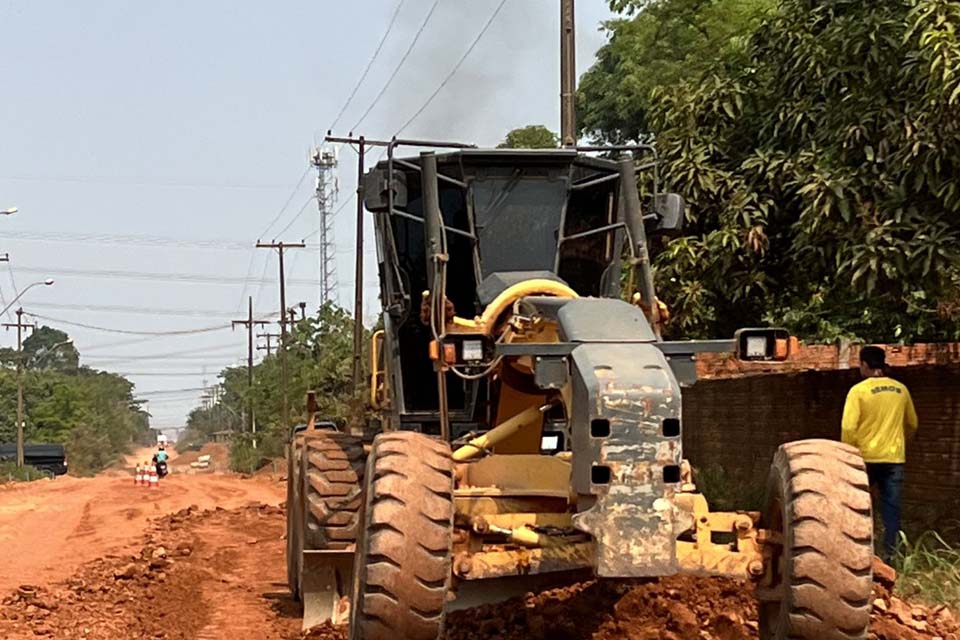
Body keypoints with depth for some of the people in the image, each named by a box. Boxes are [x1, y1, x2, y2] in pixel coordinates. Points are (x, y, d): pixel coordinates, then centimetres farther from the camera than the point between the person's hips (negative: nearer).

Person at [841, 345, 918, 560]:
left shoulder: (859, 390, -10)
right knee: (891, 505, 5)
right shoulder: (901, 389, 4)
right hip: (894, 457, 3)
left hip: (866, 457, -3)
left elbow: (848, 428, -15)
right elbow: (912, 425, 16)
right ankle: (889, 553, 2)